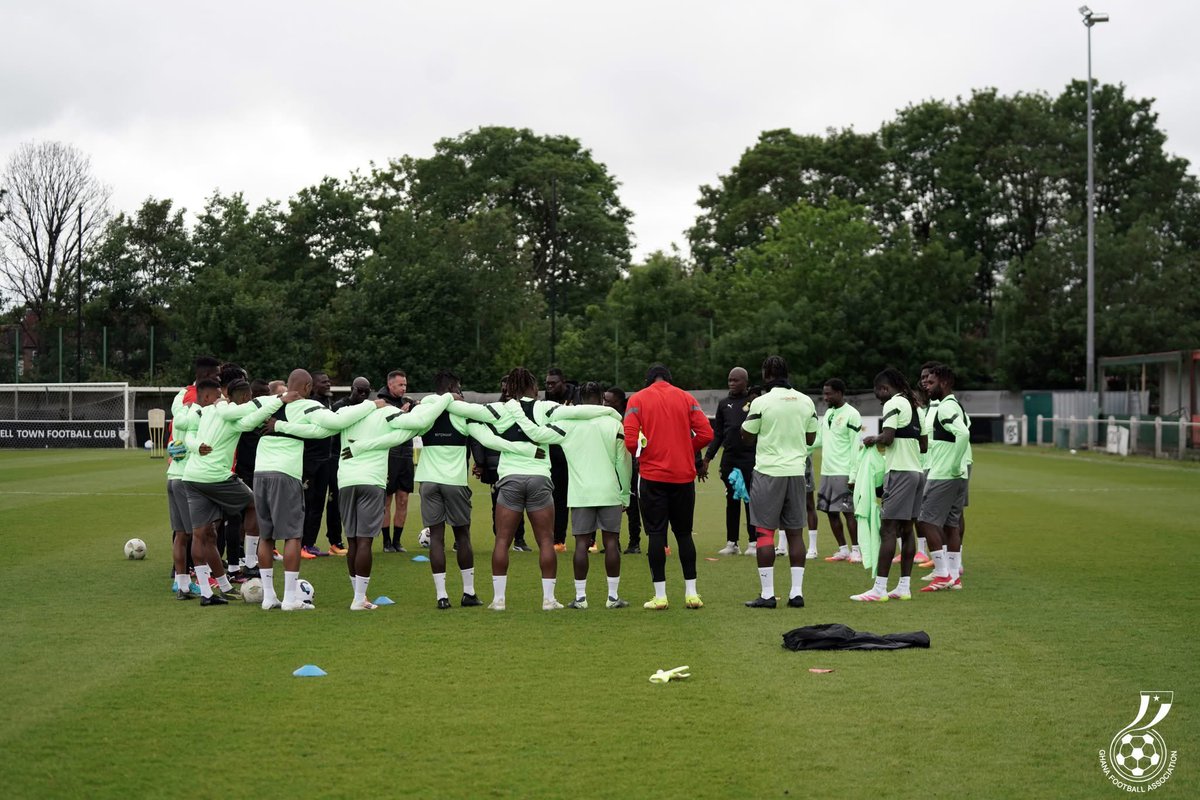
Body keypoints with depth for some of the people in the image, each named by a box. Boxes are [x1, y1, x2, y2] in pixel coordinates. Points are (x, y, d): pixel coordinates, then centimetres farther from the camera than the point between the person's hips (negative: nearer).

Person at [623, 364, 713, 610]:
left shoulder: (637, 399, 0)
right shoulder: (686, 398, 6)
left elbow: (630, 440, -11)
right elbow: (706, 433, -4)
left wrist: (642, 455, 9)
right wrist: (687, 451, 10)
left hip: (653, 476, -2)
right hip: (684, 475, 2)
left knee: (656, 533, 2)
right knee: (684, 532, 11)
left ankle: (660, 596, 1)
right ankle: (691, 593, 10)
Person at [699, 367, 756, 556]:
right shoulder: (724, 404, 12)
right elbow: (717, 434, 14)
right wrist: (707, 459, 9)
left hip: (750, 457, -4)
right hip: (729, 458, 4)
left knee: (751, 501, 1)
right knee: (732, 501, 8)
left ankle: (753, 542, 7)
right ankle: (732, 543, 13)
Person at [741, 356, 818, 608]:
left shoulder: (761, 402, -8)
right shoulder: (806, 401, 6)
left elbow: (747, 436, 0)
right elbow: (811, 438, 13)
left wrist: (746, 418, 16)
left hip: (768, 472, -4)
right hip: (796, 471, 4)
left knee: (765, 532, 0)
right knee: (795, 533, 8)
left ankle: (767, 594, -3)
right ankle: (797, 592, 7)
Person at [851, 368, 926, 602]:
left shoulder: (893, 403, -9)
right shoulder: (913, 405, 18)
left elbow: (888, 437, -19)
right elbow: (923, 445, 21)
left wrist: (873, 440, -1)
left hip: (899, 471, -9)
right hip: (916, 470, 9)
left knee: (888, 529, -9)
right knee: (906, 530, 10)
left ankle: (879, 589, -11)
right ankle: (904, 587, 11)